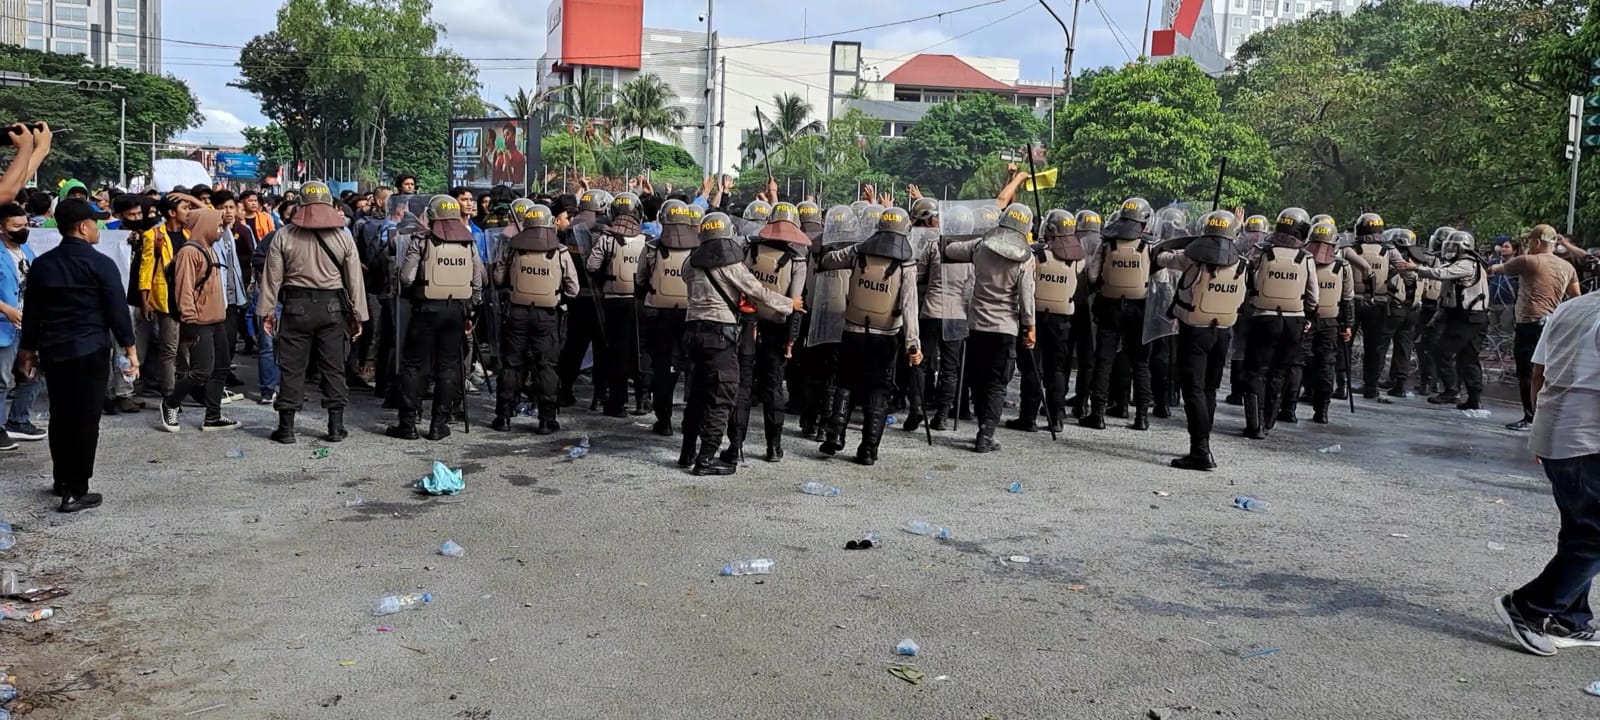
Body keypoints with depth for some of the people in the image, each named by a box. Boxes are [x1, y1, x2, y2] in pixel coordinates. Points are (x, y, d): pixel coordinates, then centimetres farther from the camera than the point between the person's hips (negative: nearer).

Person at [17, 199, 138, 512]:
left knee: (60, 416, 17)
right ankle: (76, 491, -2)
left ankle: (62, 480, 27)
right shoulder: (100, 263, -10)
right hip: (90, 351, -6)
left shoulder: (42, 264, 8)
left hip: (52, 351, 6)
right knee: (85, 419, -2)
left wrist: (28, 349, 19)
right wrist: (129, 347, -5)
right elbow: (117, 309, -11)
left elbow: (32, 311, 12)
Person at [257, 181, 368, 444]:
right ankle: (336, 427, 10)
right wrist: (358, 315, 7)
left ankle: (286, 427, 10)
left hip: (296, 307, -1)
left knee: (292, 368, 6)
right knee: (333, 367, 7)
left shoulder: (284, 235, -2)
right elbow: (354, 279, 1)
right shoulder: (343, 236, -1)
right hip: (332, 308, 1)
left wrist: (267, 311, 6)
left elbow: (272, 277, -2)